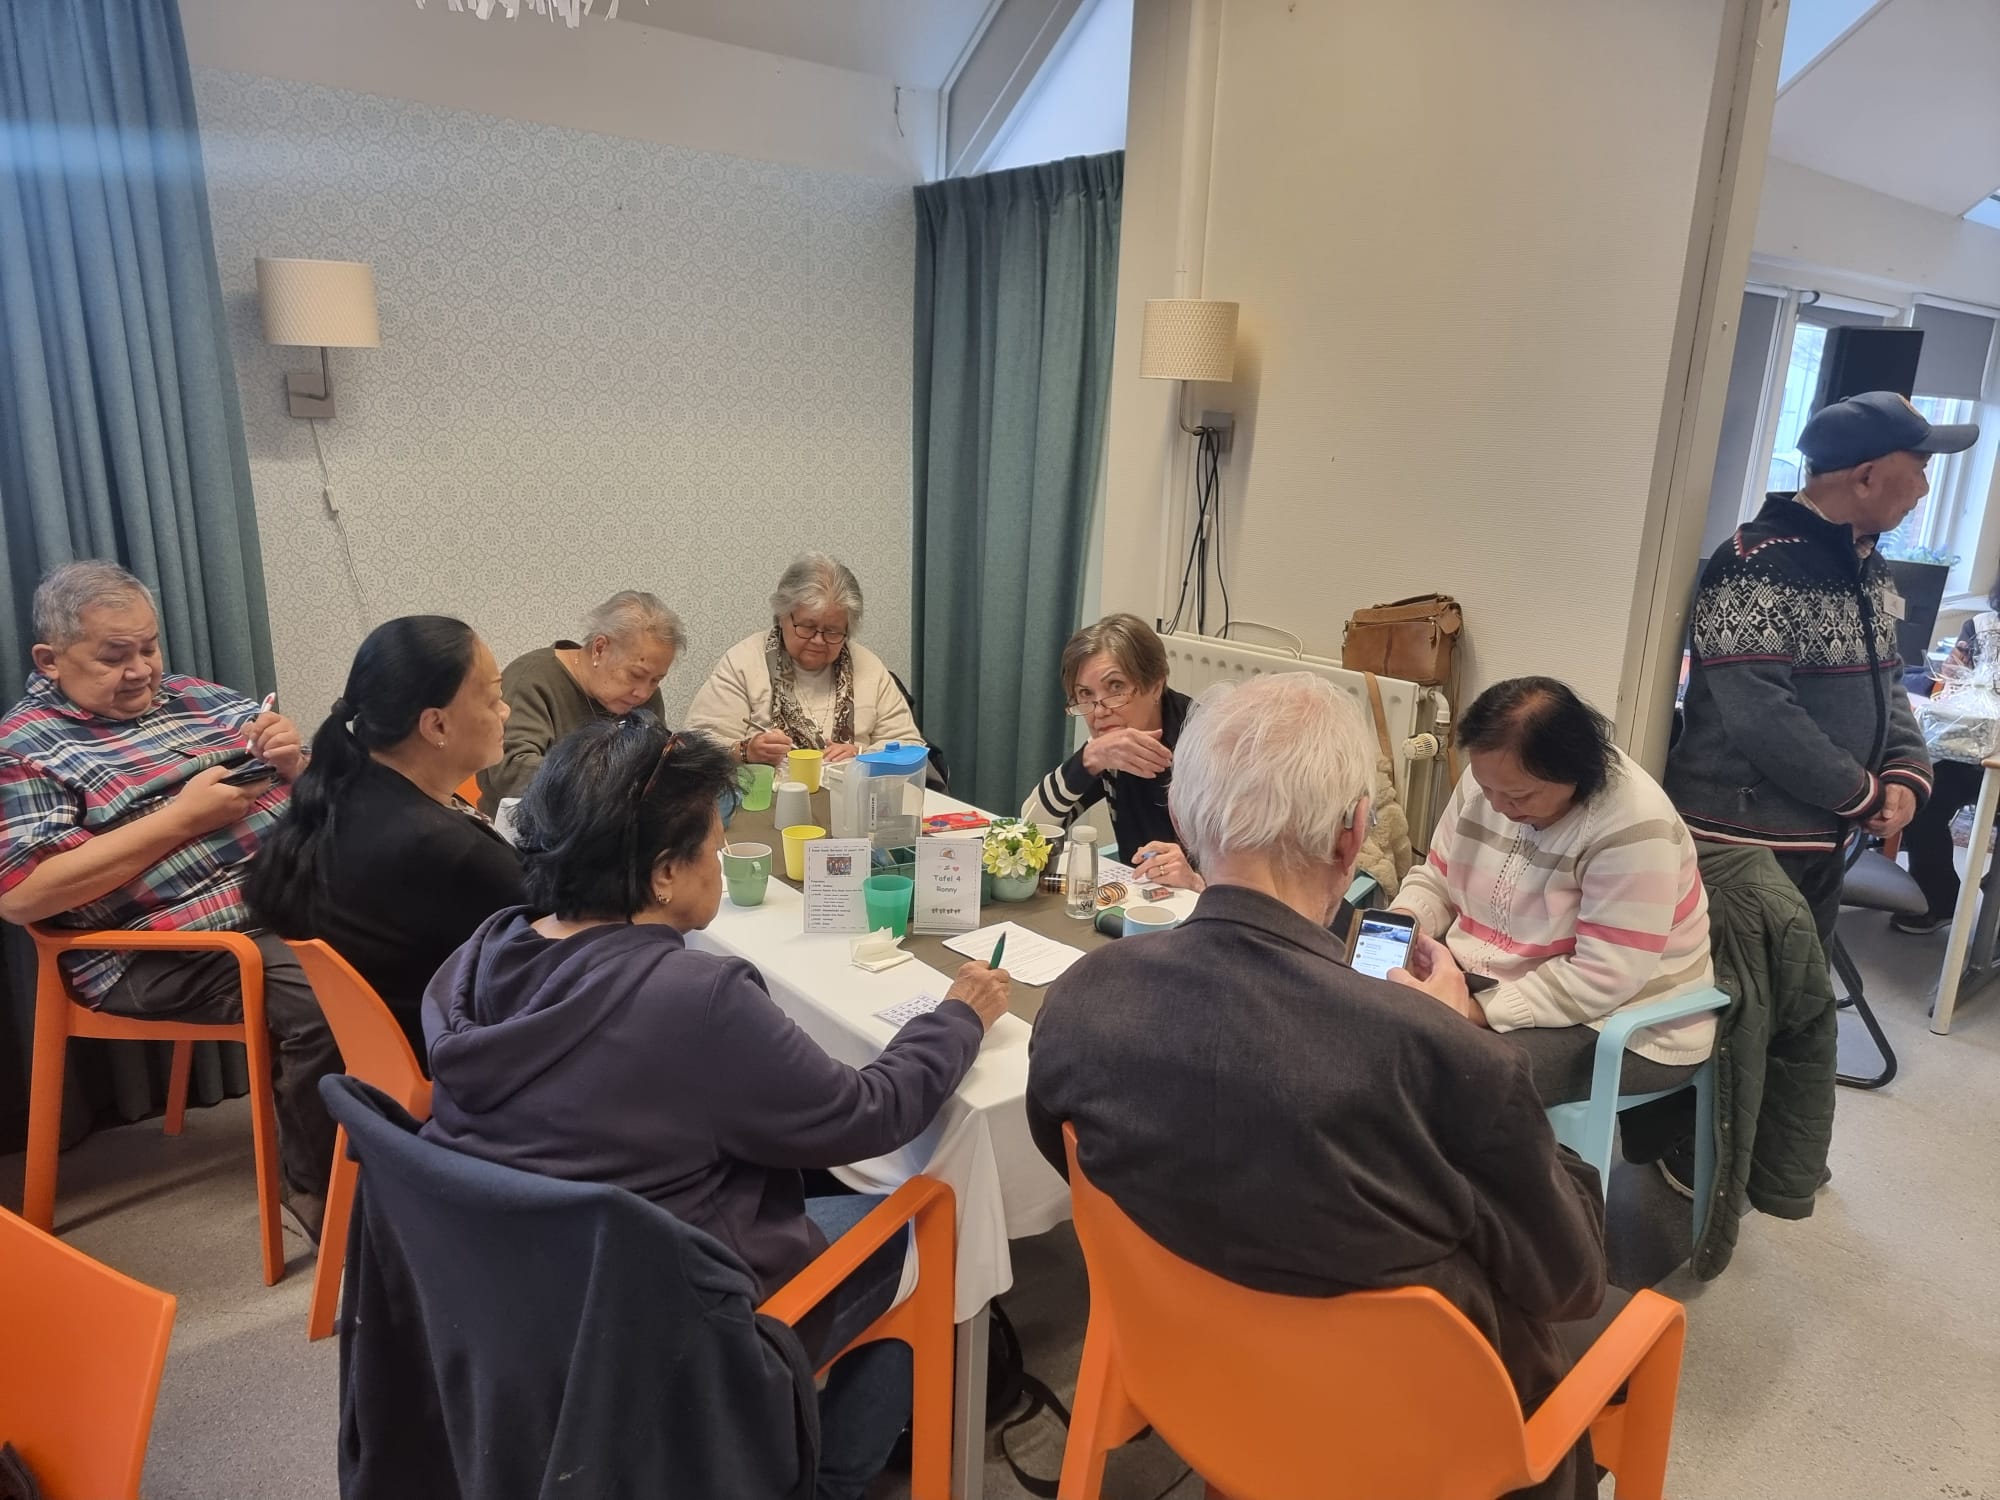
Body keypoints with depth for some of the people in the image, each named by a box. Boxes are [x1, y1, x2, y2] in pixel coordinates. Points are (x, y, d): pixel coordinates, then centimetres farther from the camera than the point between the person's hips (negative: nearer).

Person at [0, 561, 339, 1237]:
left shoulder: (200, 696, 18)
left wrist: (292, 761, -5)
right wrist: (185, 816, -15)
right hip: (165, 945, -6)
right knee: (323, 998, -30)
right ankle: (319, 1188, -7)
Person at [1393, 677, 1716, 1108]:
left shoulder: (1631, 826, -25)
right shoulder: (1488, 781, -5)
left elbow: (1602, 979, -26)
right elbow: (1437, 879, 7)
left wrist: (1482, 1010, -27)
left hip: (1621, 1028, -7)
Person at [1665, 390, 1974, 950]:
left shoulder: (1868, 565, 11)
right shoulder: (1757, 565, -19)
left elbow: (1885, 680, 18)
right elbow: (1759, 714, -26)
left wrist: (1907, 772, -1)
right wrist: (1864, 795, -14)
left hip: (1824, 836, 9)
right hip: (1740, 839, -9)